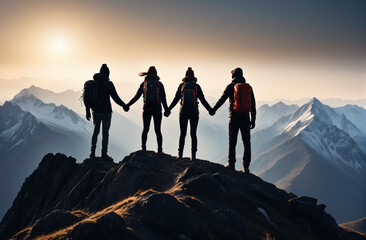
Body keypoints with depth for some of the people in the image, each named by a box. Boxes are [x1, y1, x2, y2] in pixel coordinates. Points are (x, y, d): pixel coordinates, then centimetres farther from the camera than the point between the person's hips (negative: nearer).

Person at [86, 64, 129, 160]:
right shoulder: (109, 84, -9)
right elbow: (115, 97, -11)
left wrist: (88, 111, 14)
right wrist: (124, 105, 2)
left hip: (95, 111, 4)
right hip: (106, 111, -4)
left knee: (96, 131, 16)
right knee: (105, 132, 2)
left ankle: (92, 152, 11)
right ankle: (104, 154, 2)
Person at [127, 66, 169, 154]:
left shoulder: (144, 84, 5)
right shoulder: (159, 84, 2)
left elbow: (137, 96, 3)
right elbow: (163, 98, -1)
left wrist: (128, 105, 11)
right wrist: (166, 109, 5)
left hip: (147, 109, 1)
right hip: (157, 110, -1)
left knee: (145, 130, 8)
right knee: (158, 130, 2)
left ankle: (143, 148, 2)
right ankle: (160, 149, -3)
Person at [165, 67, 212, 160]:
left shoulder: (182, 85, 1)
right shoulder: (197, 86, 0)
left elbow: (176, 99, 1)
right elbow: (203, 100, 0)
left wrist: (168, 110, 8)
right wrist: (210, 110, 10)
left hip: (183, 112, 0)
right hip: (194, 113, 0)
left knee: (182, 134, 6)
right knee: (193, 134, 4)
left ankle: (180, 154, 1)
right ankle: (193, 155, 0)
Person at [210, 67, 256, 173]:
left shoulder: (231, 86, -2)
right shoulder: (249, 87, 9)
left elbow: (222, 100, 0)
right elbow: (253, 105, 9)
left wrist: (213, 110, 14)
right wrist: (253, 120, 14)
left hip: (234, 117, -2)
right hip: (245, 118, 3)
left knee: (232, 141, 7)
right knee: (246, 142, 4)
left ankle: (231, 163, 10)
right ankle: (246, 167, 2)